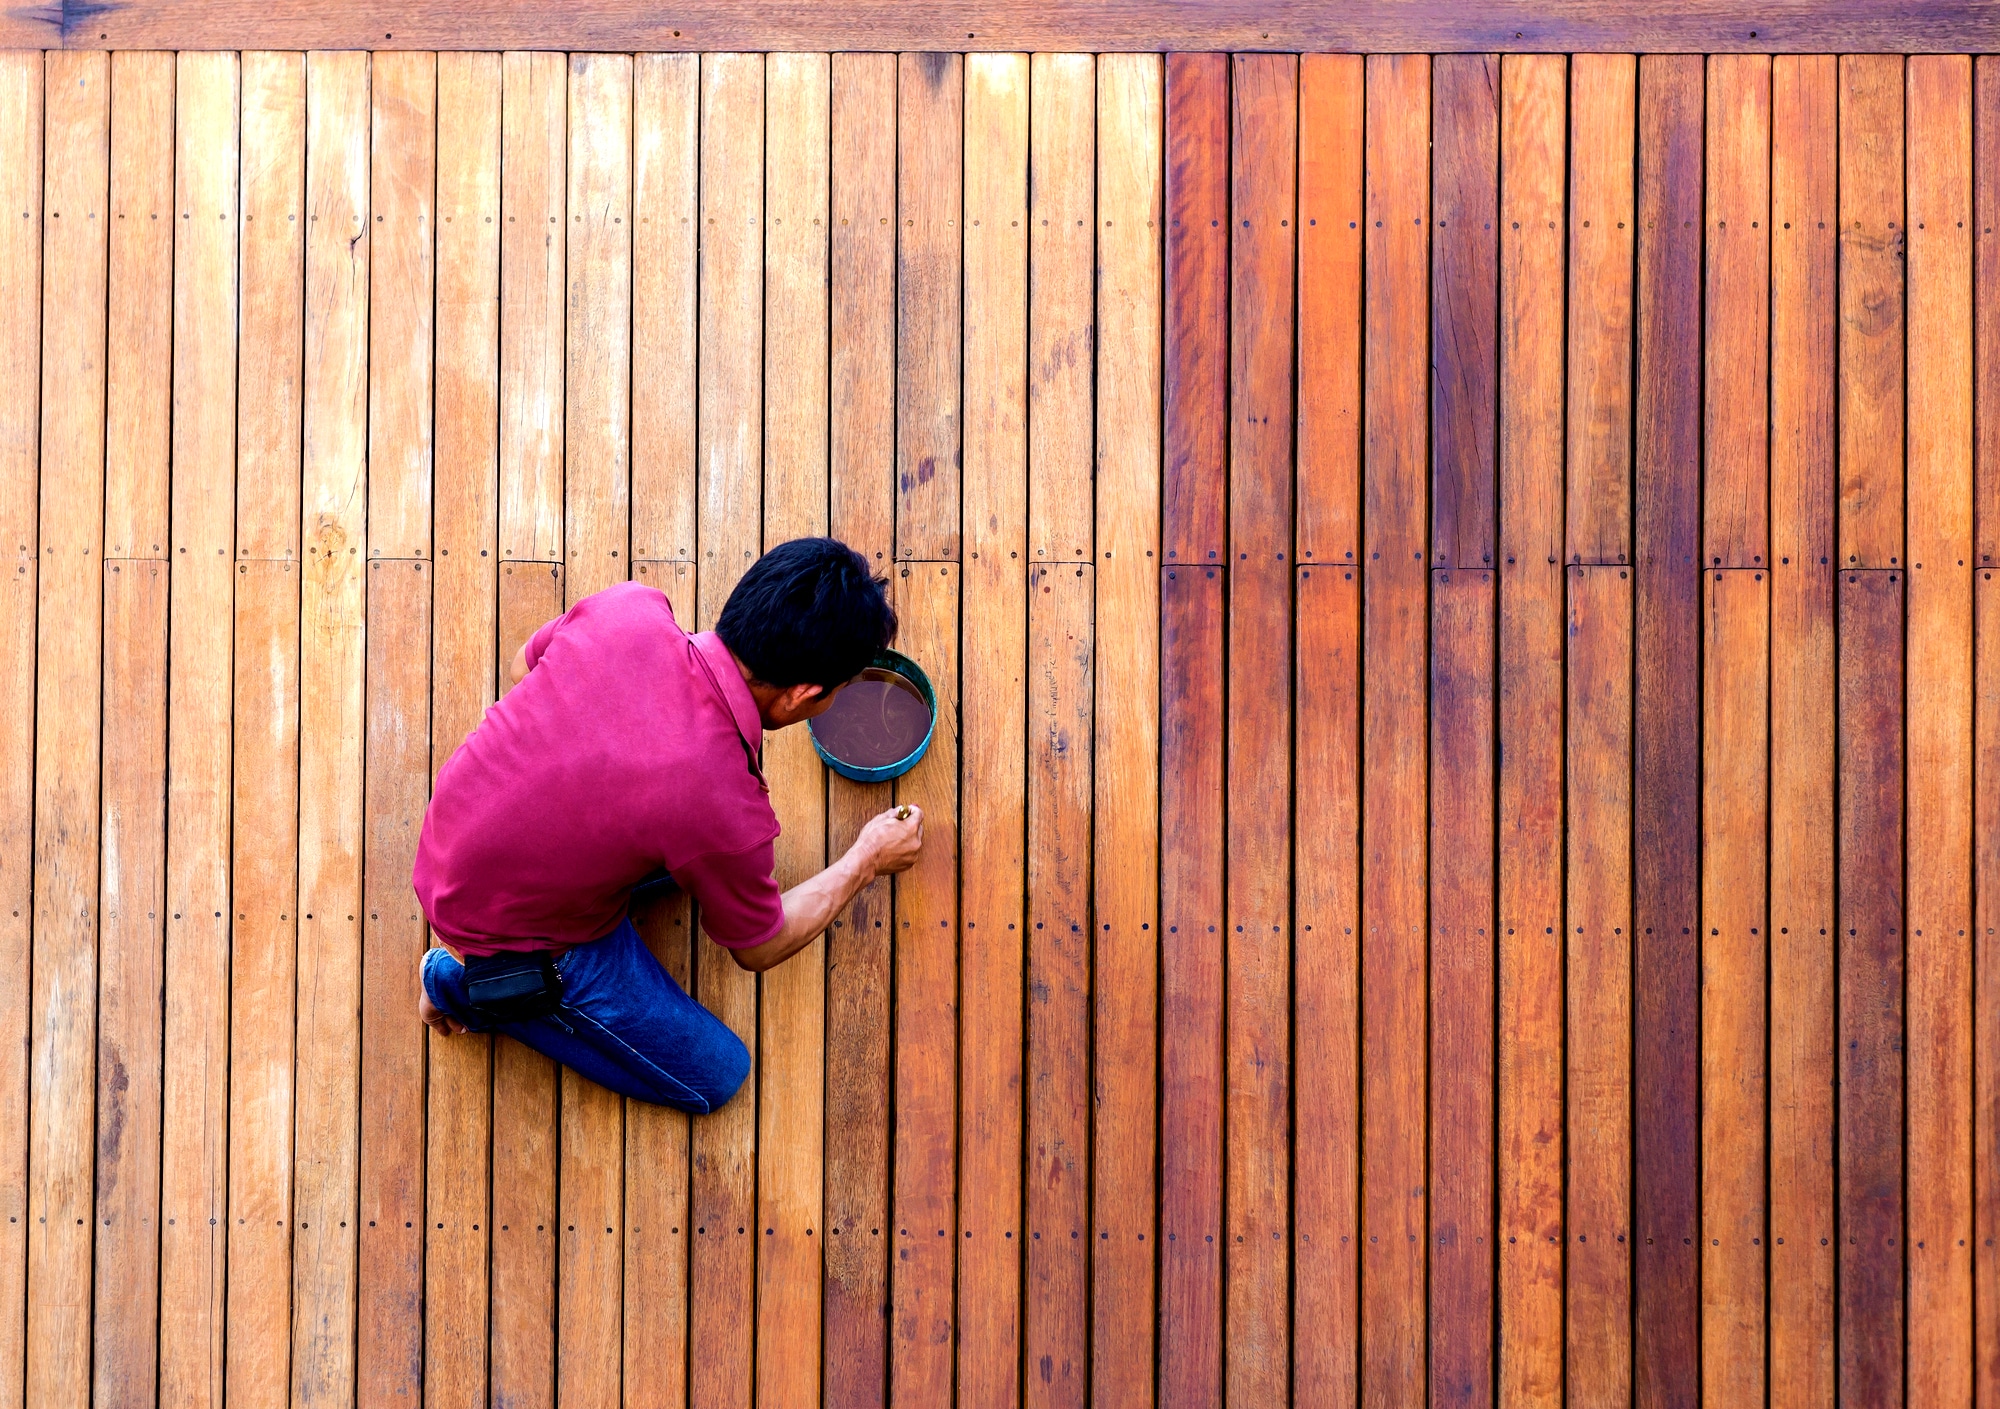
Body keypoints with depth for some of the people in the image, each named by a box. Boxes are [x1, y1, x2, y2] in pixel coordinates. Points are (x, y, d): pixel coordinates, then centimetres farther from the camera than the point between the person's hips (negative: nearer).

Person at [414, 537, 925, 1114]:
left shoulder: (628, 606, -20)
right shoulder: (725, 811, -33)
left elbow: (525, 664, 5)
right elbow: (759, 948, -9)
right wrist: (867, 861, 5)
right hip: (511, 932, -6)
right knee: (713, 1076, 9)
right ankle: (472, 984, 9)